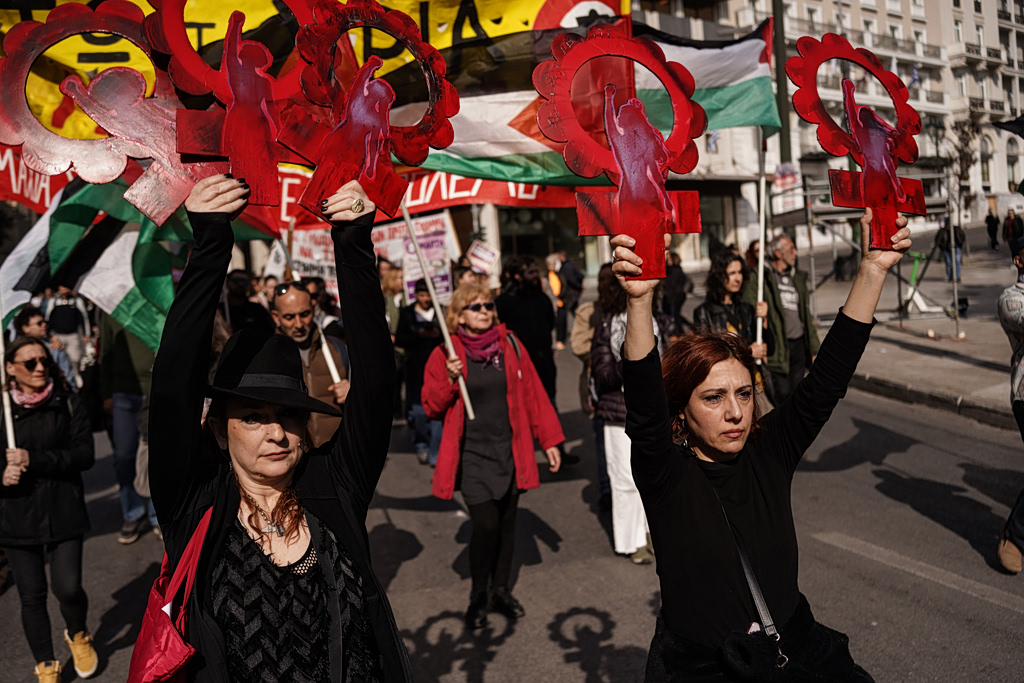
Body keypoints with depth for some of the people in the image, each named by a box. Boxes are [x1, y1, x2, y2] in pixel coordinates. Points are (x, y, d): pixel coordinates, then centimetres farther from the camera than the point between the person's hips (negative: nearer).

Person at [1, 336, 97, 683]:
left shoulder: (67, 403, -3)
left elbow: (85, 454, -10)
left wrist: (33, 460, -19)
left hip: (62, 512, -1)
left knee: (68, 588, -5)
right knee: (32, 596, 8)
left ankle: (78, 635, 30)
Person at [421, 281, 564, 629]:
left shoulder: (509, 344, 3)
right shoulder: (446, 355, -4)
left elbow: (532, 393, 7)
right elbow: (431, 407, 0)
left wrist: (549, 439, 7)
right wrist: (449, 379, -18)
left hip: (510, 450, 3)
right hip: (472, 454, -3)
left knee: (507, 522, 11)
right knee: (486, 524, -9)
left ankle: (501, 590, 31)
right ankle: (478, 594, 16)